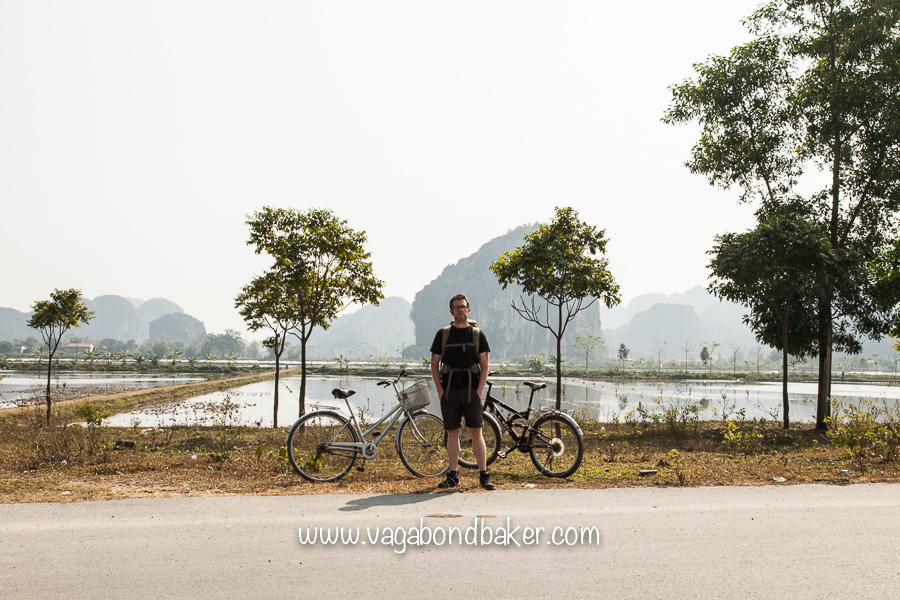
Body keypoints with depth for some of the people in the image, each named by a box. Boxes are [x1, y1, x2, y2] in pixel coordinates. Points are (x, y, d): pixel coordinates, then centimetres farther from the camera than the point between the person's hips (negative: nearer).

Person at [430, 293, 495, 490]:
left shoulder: (478, 334, 5)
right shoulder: (443, 334, 7)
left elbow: (485, 364, 3)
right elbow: (434, 363, 9)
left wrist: (479, 391, -6)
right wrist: (440, 390, 0)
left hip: (471, 391, -1)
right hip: (449, 391, 1)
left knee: (476, 433, -2)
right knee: (452, 433, 5)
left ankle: (483, 475, 4)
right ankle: (453, 475, 11)